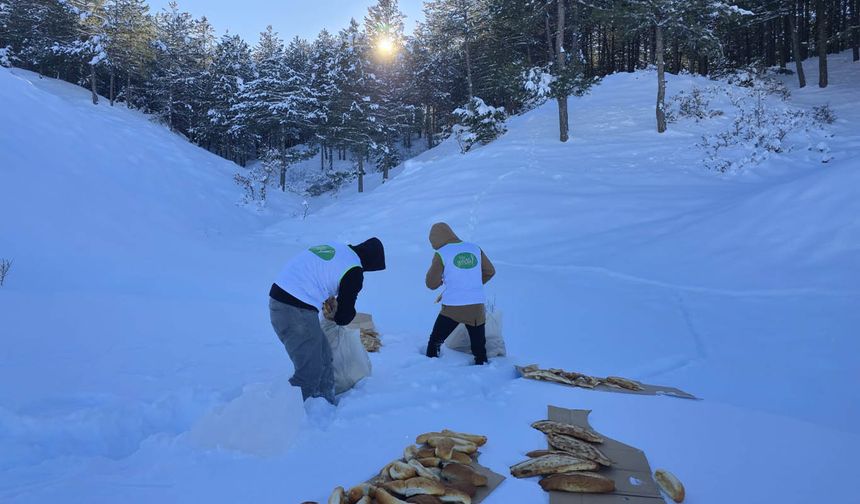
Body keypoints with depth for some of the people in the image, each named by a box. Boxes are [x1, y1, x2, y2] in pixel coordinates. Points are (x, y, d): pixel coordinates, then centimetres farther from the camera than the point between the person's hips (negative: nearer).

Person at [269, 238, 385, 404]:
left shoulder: (337, 247, 14)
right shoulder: (354, 271, -9)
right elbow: (345, 315, -1)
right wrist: (335, 317, 20)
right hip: (296, 310, -9)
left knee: (323, 355, 20)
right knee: (310, 371, -1)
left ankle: (327, 404, 32)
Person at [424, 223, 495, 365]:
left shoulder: (441, 254, -7)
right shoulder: (475, 249, 5)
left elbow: (431, 284, -4)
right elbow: (490, 272, 15)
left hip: (452, 309, -3)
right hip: (477, 308, 3)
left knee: (435, 342, 17)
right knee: (479, 348, 13)